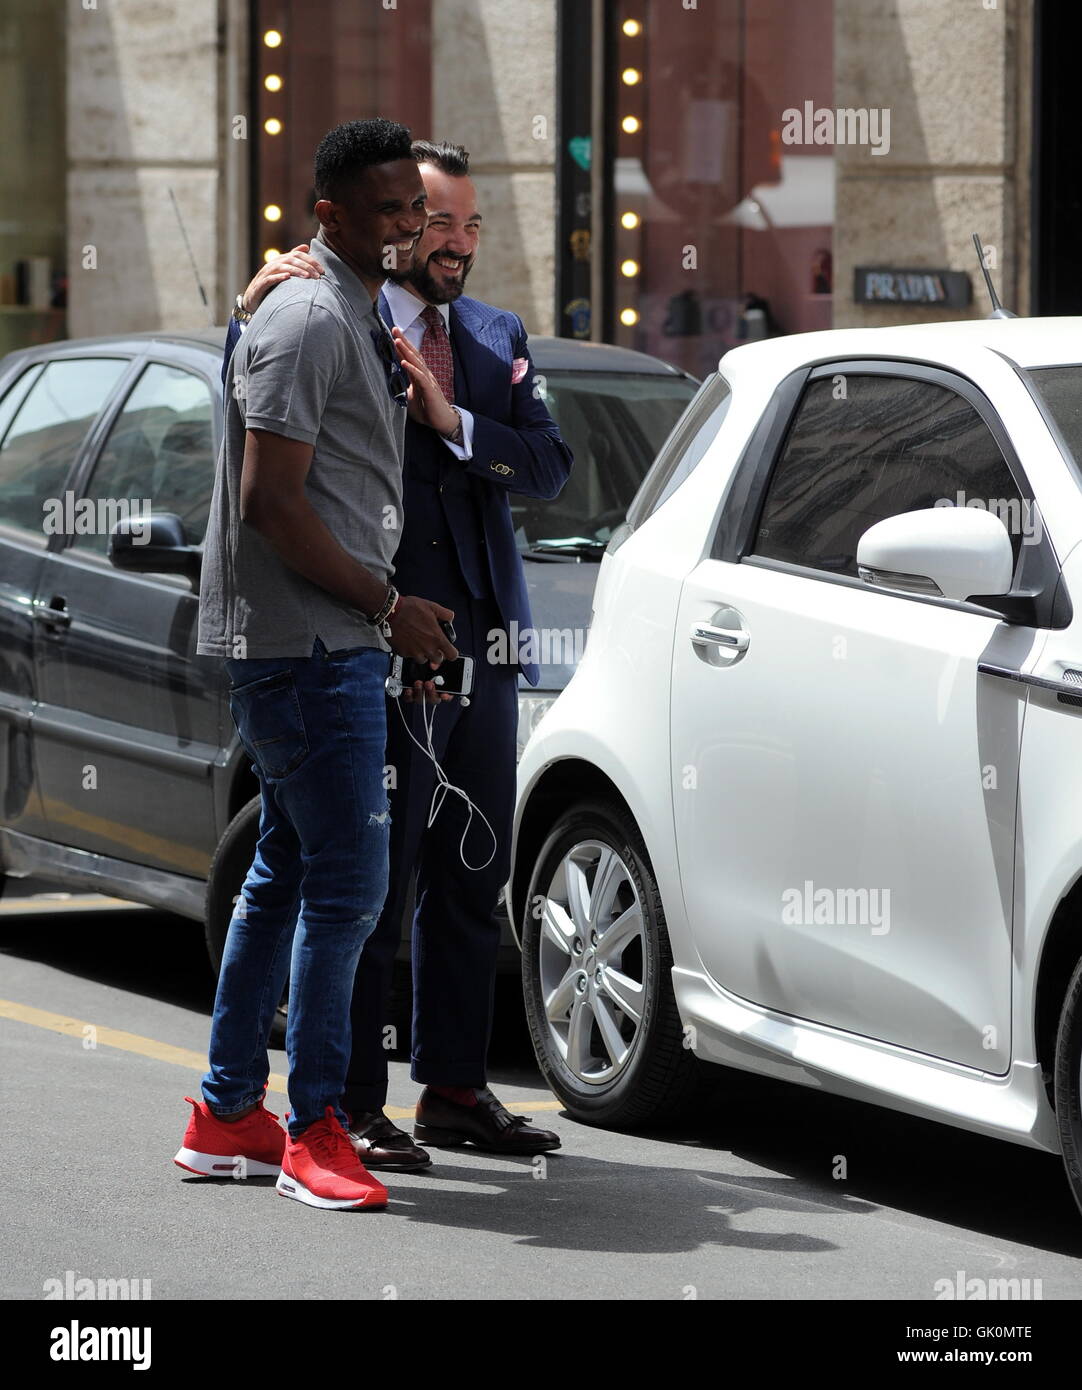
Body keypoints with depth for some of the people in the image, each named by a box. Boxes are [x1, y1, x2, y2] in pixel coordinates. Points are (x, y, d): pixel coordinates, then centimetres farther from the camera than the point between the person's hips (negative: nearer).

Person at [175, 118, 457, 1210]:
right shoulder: (308, 321, -14)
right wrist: (389, 607, -15)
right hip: (307, 645, -11)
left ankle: (228, 1115, 20)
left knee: (285, 875, 13)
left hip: (329, 643, 11)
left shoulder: (359, 321, 18)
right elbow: (270, 502, -20)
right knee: (347, 884, -10)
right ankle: (315, 1129, -5)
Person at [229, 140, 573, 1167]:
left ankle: (454, 1089, 23)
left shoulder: (496, 339, 13)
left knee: (470, 884, 13)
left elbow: (549, 463, 1)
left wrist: (452, 420, -14)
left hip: (482, 650, 6)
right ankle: (351, 1107, 5)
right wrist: (251, 316, -29)